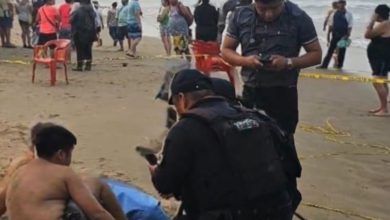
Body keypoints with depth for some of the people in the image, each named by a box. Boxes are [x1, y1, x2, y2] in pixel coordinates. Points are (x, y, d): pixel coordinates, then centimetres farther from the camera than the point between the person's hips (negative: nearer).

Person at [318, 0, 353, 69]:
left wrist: (348, 35, -15)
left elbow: (350, 26, -7)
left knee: (342, 50, 5)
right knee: (330, 50, 2)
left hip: (343, 35, -4)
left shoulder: (348, 14, -5)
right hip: (335, 34, 4)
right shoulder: (335, 13, 8)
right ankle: (324, 65, 2)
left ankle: (339, 65, 17)